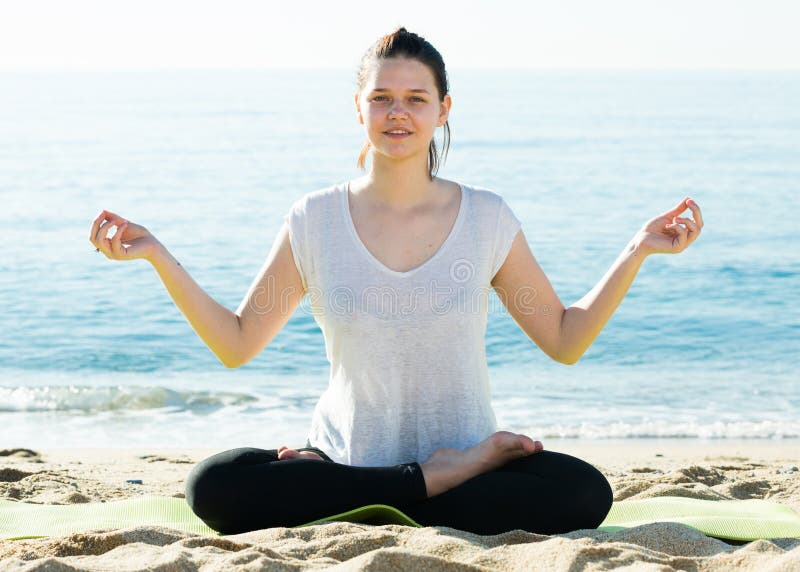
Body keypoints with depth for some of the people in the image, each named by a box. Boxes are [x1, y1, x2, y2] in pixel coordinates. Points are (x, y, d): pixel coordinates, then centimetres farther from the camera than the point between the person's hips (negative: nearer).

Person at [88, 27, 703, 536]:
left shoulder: (487, 220, 1)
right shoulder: (315, 222, 1)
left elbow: (565, 340, 7)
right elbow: (237, 344, 6)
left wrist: (637, 250, -3)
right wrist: (157, 255, -4)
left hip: (467, 454, 0)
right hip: (346, 456, 0)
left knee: (583, 493, -30)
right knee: (213, 486, -28)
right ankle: (436, 482, -16)